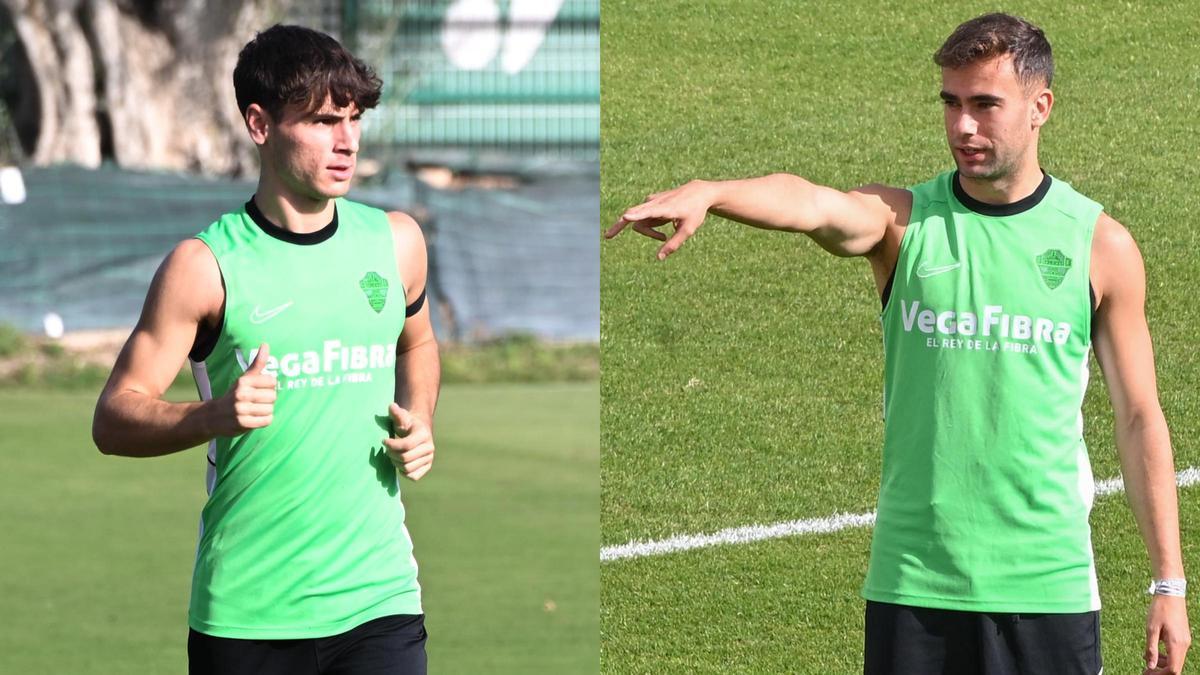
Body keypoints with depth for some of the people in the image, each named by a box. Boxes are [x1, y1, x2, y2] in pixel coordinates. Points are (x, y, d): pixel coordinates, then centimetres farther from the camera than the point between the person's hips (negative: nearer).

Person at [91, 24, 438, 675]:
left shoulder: (395, 242, 7)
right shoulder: (206, 266, -6)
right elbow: (112, 420, -6)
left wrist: (419, 424, 9)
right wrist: (213, 416, -24)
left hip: (378, 599, 2)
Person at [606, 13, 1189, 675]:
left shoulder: (1101, 245, 2)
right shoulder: (902, 221, 0)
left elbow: (1139, 419, 6)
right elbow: (810, 204, -23)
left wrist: (1169, 583, 4)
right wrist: (704, 193, -45)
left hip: (1048, 584, 0)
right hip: (910, 582, 0)